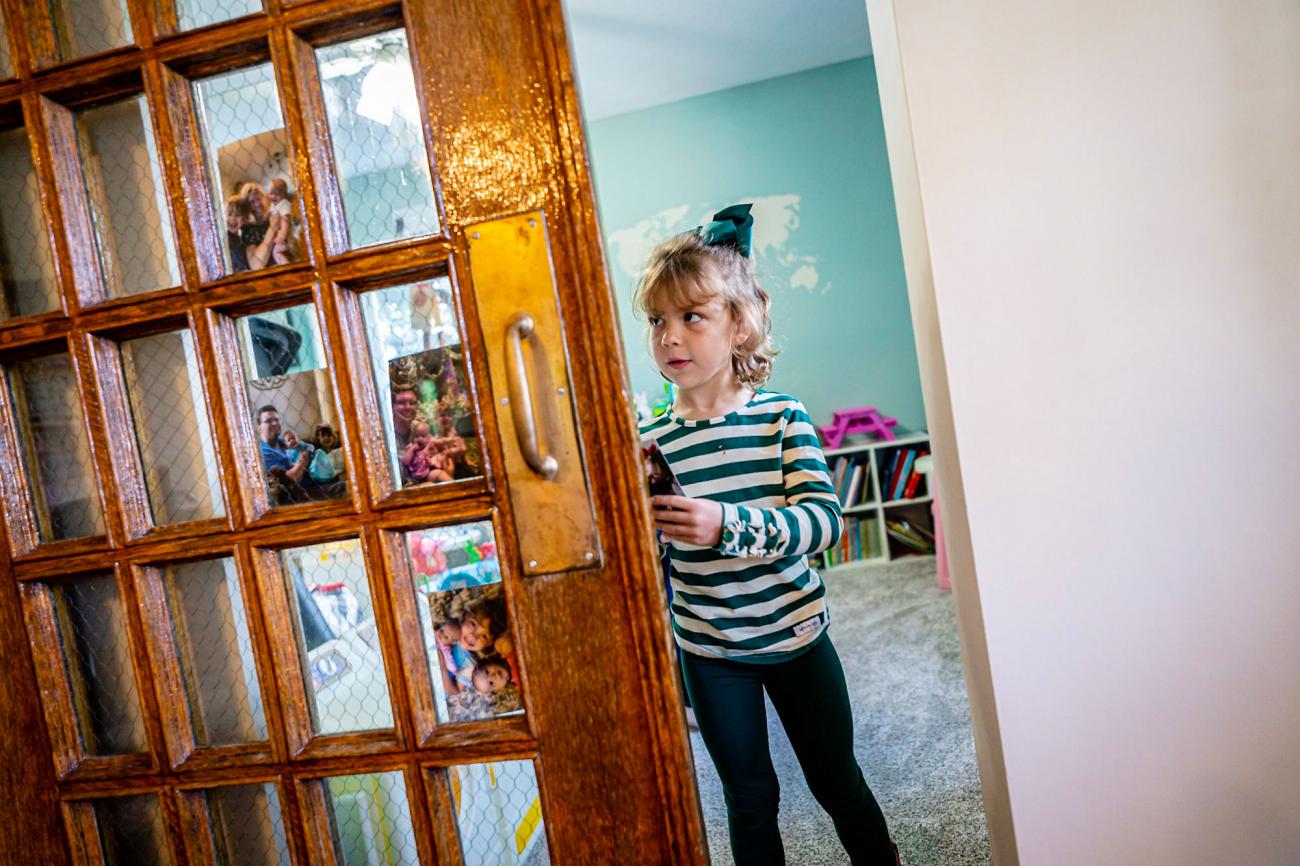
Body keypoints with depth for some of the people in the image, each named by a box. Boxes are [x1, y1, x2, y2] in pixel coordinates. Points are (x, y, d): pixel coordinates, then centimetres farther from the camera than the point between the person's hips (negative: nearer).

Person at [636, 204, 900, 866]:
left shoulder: (783, 417, -12)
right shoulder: (650, 442, -10)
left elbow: (825, 518, -23)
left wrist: (730, 525, -37)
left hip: (795, 634, 0)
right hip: (710, 651, 1)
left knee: (837, 780, 19)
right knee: (750, 800, 15)